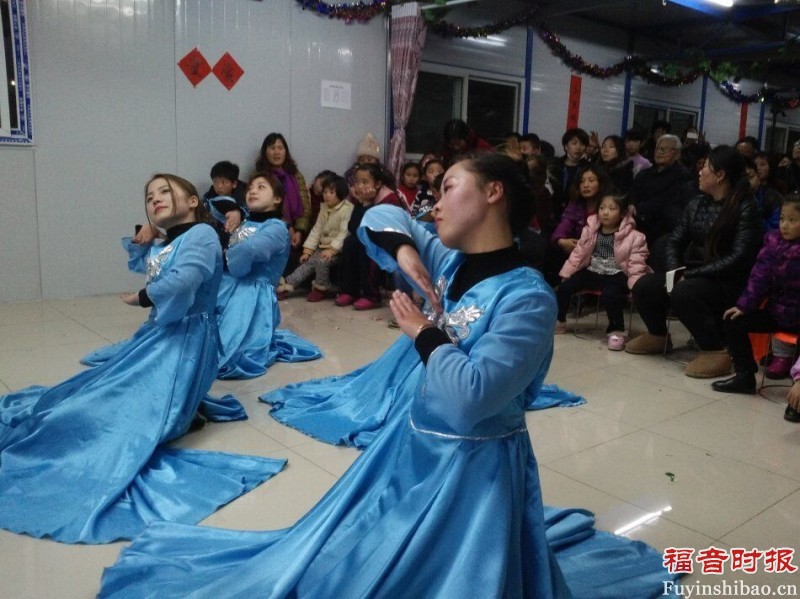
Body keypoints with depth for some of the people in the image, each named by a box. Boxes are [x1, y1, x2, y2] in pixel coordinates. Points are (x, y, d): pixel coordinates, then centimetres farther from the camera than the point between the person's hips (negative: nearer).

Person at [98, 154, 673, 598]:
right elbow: (380, 216, 10)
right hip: (414, 445, 8)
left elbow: (470, 397, -33)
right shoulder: (450, 260, -1)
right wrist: (403, 247, -11)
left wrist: (423, 333, -19)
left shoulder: (527, 298, -24)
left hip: (472, 468, -8)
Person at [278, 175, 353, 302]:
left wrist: (332, 249, -29)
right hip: (324, 246, 7)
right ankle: (287, 285, -11)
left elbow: (344, 233, -21)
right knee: (308, 261, -10)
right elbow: (317, 230, 9)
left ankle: (320, 289, -7)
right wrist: (307, 250, 2)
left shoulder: (347, 209, -13)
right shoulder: (324, 208, 11)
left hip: (339, 249, -7)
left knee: (321, 261, -26)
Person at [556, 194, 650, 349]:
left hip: (616, 275, -5)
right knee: (565, 286, -9)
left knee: (610, 294, -34)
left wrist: (635, 287, -18)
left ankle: (617, 330, -13)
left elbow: (636, 265, -9)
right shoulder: (590, 229, 3)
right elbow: (578, 253, 9)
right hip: (592, 271, 5)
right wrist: (567, 273, 6)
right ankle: (558, 321, 12)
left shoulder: (633, 236, -9)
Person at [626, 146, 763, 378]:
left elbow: (739, 257, -19)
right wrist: (675, 270, -11)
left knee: (682, 294, -34)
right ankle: (658, 336, 17)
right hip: (692, 274, 7)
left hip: (726, 282, -7)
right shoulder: (696, 204, 8)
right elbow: (675, 241, 9)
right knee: (643, 287, -11)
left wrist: (691, 274, -22)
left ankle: (717, 352, -20)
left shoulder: (745, 208, -12)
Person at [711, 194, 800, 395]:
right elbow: (760, 276, 1)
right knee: (734, 322, 3)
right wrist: (744, 305, -4)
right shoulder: (774, 241, 0)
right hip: (775, 310, 6)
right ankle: (745, 377, 10)